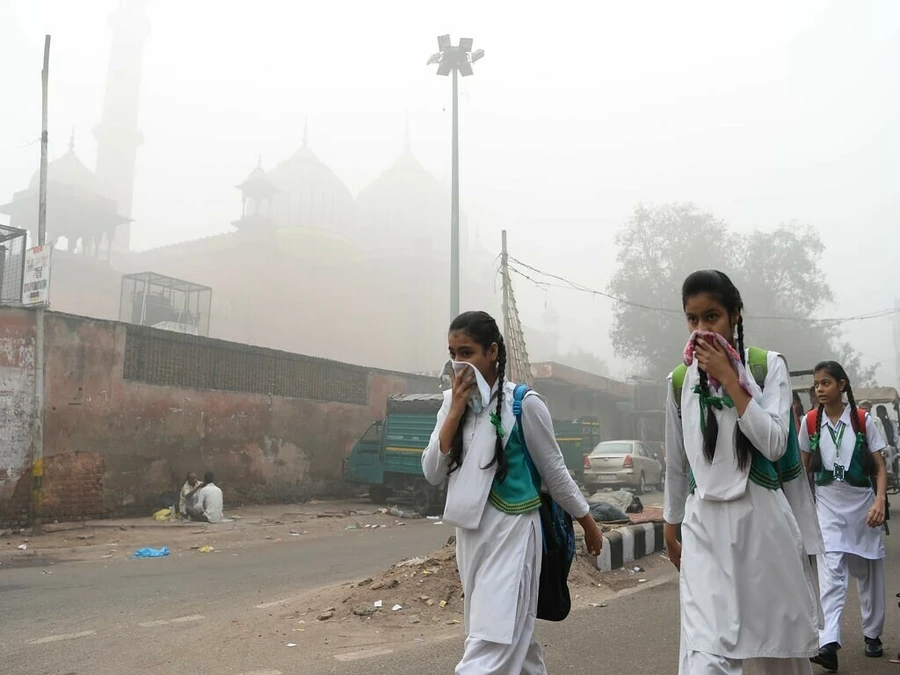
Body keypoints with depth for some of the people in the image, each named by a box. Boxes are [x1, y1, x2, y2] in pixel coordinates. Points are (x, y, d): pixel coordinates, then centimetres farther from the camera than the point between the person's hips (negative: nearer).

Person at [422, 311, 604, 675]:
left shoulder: (524, 403, -11)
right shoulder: (452, 402, 3)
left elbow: (555, 471, -1)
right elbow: (432, 474, -3)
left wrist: (589, 525, 8)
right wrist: (456, 411, -12)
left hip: (512, 531, -6)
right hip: (469, 533, 6)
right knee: (512, 633, 19)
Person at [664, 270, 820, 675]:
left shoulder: (769, 365, -2)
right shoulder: (680, 380, 3)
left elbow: (775, 445, -14)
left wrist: (728, 379, -16)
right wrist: (671, 526, 18)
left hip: (762, 519, 0)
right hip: (704, 526, 1)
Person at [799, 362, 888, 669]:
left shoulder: (863, 420, -5)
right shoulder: (810, 422, -1)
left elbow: (880, 468, -5)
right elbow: (804, 465, 9)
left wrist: (879, 502, -17)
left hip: (862, 503, 0)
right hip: (828, 505, 0)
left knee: (869, 573, 12)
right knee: (831, 572, -12)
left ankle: (872, 634, 31)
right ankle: (828, 643, -20)